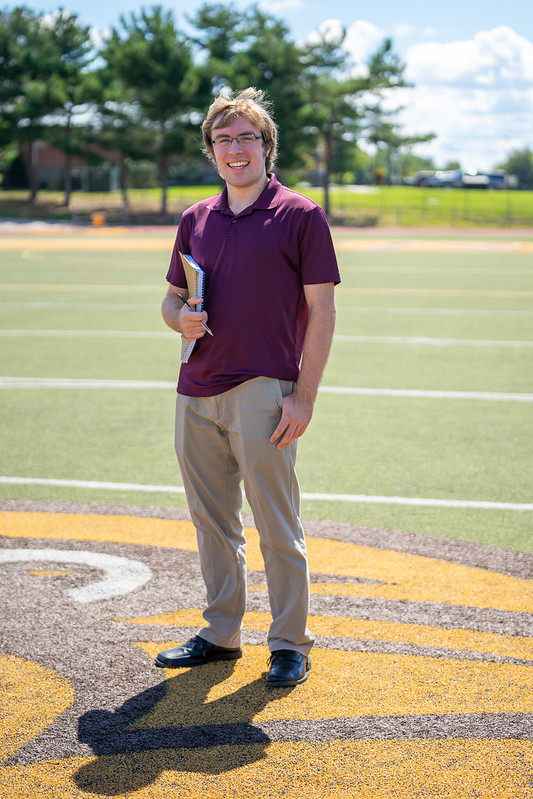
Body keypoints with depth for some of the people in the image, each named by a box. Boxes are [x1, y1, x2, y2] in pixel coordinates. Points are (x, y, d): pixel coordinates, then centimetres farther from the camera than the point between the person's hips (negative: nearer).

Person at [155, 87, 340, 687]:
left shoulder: (300, 216, -1)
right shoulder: (195, 220, 15)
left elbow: (321, 311, -5)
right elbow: (172, 297, 23)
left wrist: (304, 396, -12)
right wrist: (181, 318, -3)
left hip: (263, 392, -6)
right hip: (196, 392, 6)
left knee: (277, 529, -2)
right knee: (211, 523, 13)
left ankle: (290, 644, 10)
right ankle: (220, 634, 25)